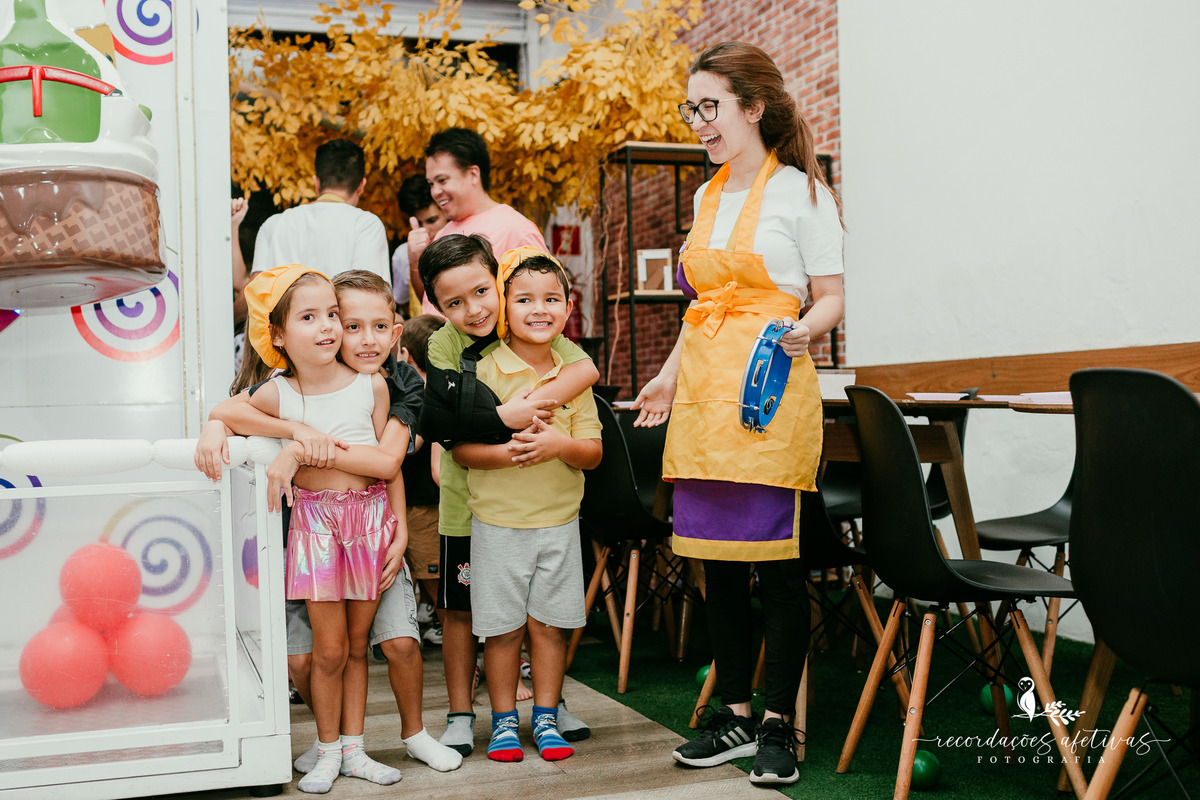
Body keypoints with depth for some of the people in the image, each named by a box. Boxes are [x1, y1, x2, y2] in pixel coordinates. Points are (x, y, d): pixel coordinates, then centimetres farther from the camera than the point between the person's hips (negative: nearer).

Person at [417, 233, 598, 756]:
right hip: (469, 503, -1)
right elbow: (434, 421, -23)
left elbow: (587, 368, -22)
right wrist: (504, 419, -31)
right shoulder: (445, 345, -9)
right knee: (460, 610, 9)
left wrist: (530, 406, -34)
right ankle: (460, 714, 25)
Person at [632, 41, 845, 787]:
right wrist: (669, 375, 19)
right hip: (704, 389, 7)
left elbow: (832, 299, -4)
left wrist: (802, 330, -24)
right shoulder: (707, 196, 18)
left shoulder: (800, 191, -2)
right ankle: (735, 715, 19)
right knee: (716, 557, 8)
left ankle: (778, 725, 9)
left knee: (776, 557, -3)